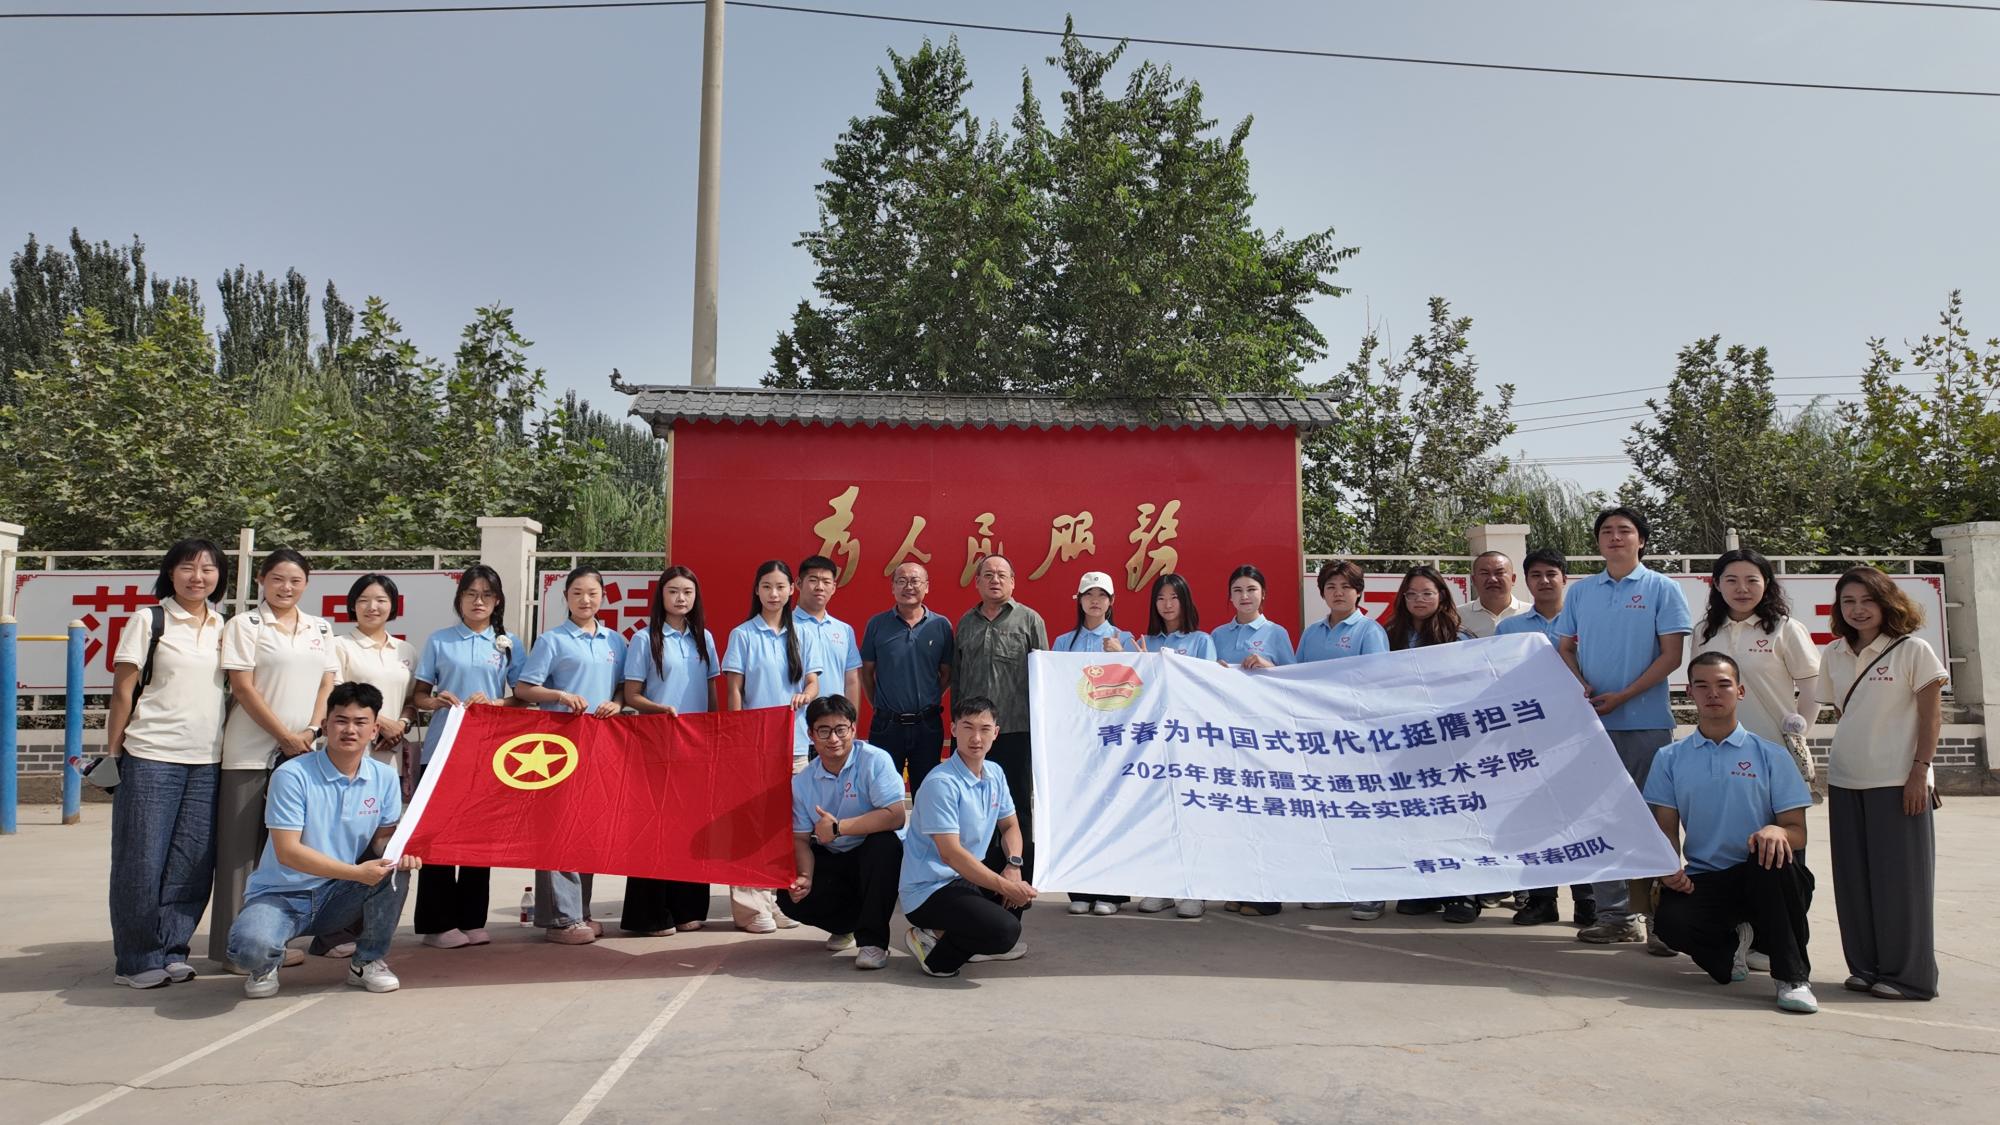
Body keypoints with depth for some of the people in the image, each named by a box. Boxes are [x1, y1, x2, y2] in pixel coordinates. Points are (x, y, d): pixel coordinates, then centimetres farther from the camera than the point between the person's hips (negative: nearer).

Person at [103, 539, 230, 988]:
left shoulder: (224, 627, 12)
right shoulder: (148, 621, -1)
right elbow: (122, 691, -1)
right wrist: (113, 751, -3)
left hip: (207, 760, 4)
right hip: (151, 757, -4)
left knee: (193, 863, 5)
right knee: (143, 861, 1)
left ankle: (172, 950, 17)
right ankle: (137, 959, 11)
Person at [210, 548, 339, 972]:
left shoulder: (321, 628, 14)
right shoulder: (244, 625, 0)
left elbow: (328, 684, 10)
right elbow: (243, 687, -7)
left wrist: (311, 731, -6)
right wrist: (285, 736, -11)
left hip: (305, 751, 4)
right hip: (252, 752, -4)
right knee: (242, 846, 0)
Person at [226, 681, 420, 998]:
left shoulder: (384, 778, -1)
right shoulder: (292, 775, -15)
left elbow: (384, 837, 5)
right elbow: (288, 852, -20)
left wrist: (398, 852, -22)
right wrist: (356, 872, -28)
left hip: (339, 896, 4)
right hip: (283, 895, -4)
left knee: (396, 867, -23)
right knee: (251, 946, -35)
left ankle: (368, 961, -1)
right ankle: (266, 965, 6)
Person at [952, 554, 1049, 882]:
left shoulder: (1029, 620, 1)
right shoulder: (966, 623, 14)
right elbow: (956, 674, 18)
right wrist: (956, 716, 12)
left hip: (1016, 730, -4)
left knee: (1017, 808, 4)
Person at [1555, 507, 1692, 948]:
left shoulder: (1661, 589, 0)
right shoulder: (1580, 592, 11)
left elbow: (1671, 655, -5)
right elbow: (1565, 648, 14)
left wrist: (1623, 696, -13)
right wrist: (1581, 687, -6)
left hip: (1646, 721, -4)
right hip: (1592, 720, 4)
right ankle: (1614, 914, 16)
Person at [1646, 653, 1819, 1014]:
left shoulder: (1770, 755, 6)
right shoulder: (1670, 758, 10)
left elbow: (1798, 832, 1)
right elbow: (1666, 828, 7)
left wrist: (1777, 831, -24)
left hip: (1765, 881, -1)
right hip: (1702, 883, 1)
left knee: (1773, 853, -37)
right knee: (1669, 922, -32)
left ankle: (1792, 977, -21)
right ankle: (1730, 944, 7)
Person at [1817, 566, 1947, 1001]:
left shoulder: (1912, 650, -4)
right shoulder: (1833, 655, 9)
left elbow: (1931, 715, -6)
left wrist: (1920, 772, -11)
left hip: (1898, 782, -5)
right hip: (1845, 782, 5)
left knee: (1900, 879, 1)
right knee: (1854, 880, 8)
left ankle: (1907, 974, 10)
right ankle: (1866, 968, 18)